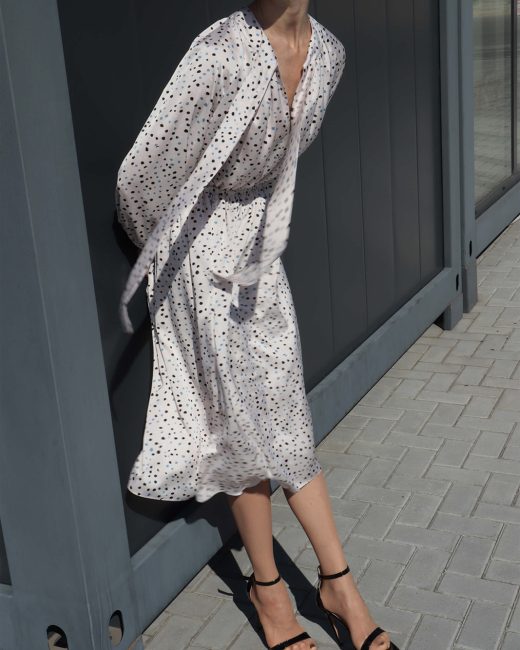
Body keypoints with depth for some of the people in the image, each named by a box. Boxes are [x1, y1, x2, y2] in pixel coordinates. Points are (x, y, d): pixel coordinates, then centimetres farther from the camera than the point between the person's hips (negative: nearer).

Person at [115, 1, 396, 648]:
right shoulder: (223, 53, -24)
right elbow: (140, 174, -17)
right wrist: (160, 247, 0)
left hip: (260, 247, 6)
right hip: (207, 255, -6)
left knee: (287, 418, 11)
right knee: (247, 422, 4)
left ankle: (338, 582, 23)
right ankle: (268, 587, 24)